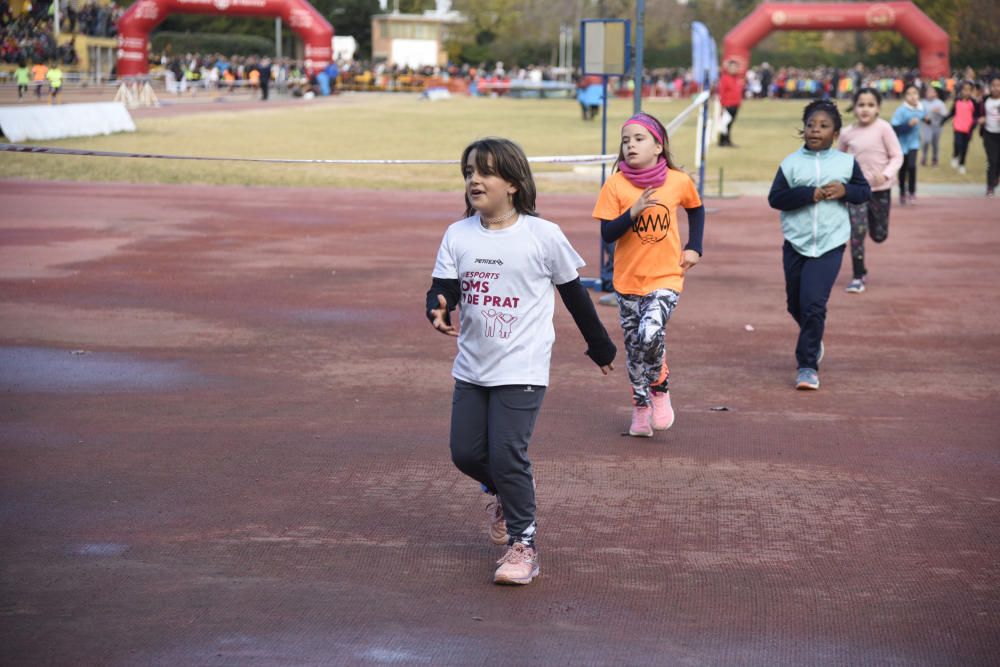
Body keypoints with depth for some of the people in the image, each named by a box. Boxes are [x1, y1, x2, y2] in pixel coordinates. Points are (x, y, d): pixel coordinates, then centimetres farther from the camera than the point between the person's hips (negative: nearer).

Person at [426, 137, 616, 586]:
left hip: (521, 368, -5)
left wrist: (600, 347, 12)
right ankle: (507, 493, 39)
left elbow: (573, 293, 4)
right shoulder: (458, 236, 1)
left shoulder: (543, 236, -7)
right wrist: (438, 312, -28)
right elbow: (442, 290, -4)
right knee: (466, 452, 6)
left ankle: (523, 545, 2)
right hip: (472, 366, 5)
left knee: (507, 453, -12)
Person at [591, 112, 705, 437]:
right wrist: (634, 212, -24)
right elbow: (607, 234, -9)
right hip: (628, 279, 2)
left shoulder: (679, 181, -5)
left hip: (665, 278, -2)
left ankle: (660, 390, 5)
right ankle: (641, 408, 27)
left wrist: (694, 247, 7)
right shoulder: (616, 185, -7)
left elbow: (696, 209, 16)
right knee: (634, 346, 8)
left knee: (651, 334, -23)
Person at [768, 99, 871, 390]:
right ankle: (814, 340, 45)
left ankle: (807, 365, -5)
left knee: (813, 304, -14)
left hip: (829, 245, -2)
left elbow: (865, 191, 12)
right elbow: (775, 197, -7)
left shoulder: (847, 162, 3)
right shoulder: (791, 163, -1)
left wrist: (845, 190, -9)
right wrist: (809, 194, -18)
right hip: (796, 243, 2)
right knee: (796, 304, 14)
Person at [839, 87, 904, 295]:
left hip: (880, 189, 0)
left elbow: (897, 156, -9)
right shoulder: (847, 133, -3)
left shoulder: (883, 128, -11)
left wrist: (886, 174, -24)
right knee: (857, 231, -13)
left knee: (879, 236, 11)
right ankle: (859, 276, -1)